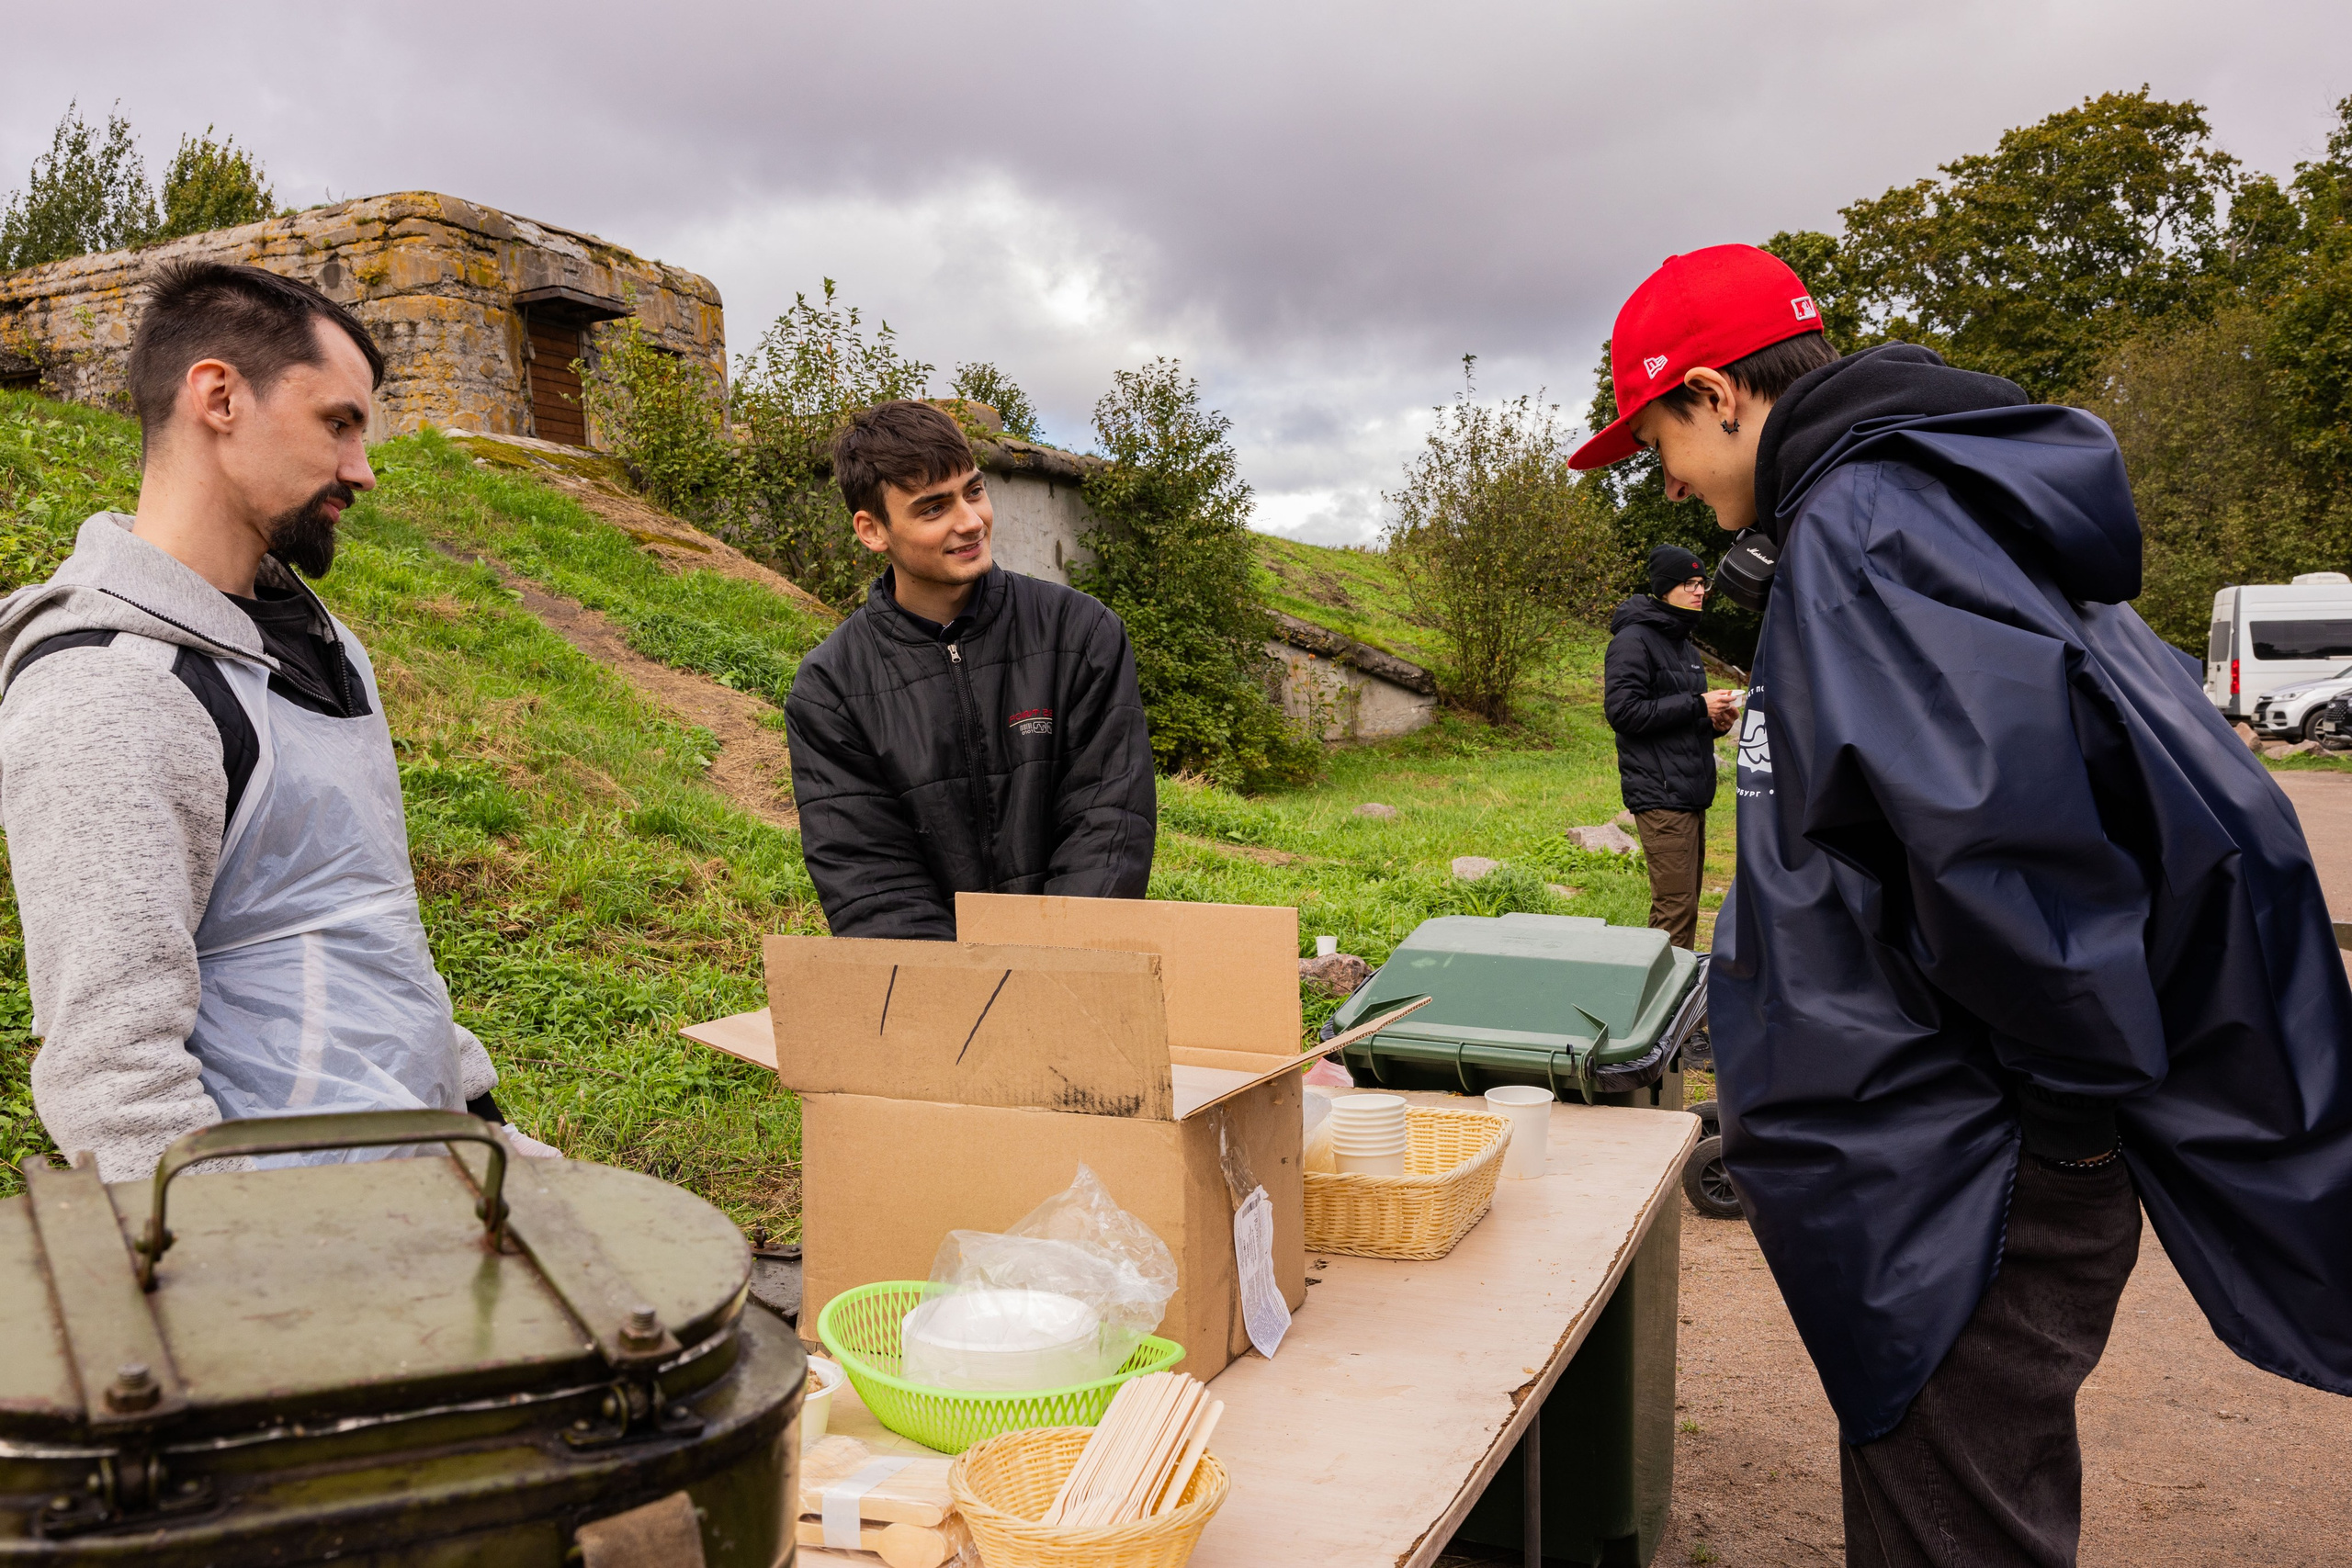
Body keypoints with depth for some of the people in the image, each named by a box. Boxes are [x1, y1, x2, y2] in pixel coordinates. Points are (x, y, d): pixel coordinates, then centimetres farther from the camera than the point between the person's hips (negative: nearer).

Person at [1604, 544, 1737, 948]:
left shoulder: (1683, 643, 21)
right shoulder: (1634, 640, -9)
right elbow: (1623, 710, -19)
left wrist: (1714, 721, 8)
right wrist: (1697, 706, -17)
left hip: (1691, 792, 10)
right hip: (1660, 793, -10)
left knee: (1687, 900, 13)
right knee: (1675, 904, -12)